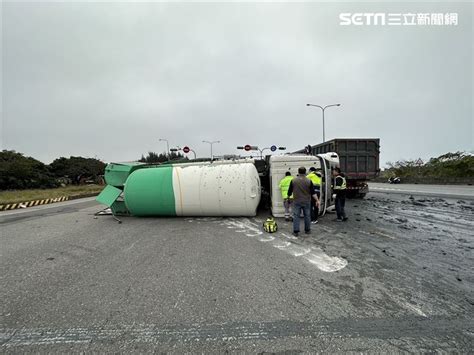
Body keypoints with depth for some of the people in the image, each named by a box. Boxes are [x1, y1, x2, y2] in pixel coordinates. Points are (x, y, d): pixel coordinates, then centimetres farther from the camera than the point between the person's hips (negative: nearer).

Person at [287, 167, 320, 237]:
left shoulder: (293, 180, -4)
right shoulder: (309, 181, -4)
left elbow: (289, 192, 2)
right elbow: (313, 193, -4)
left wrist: (289, 196, 21)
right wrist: (317, 200, 4)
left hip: (296, 201, -1)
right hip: (306, 202, 1)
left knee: (296, 216, 3)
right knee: (307, 216, 13)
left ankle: (296, 231, 2)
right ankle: (307, 230, 23)